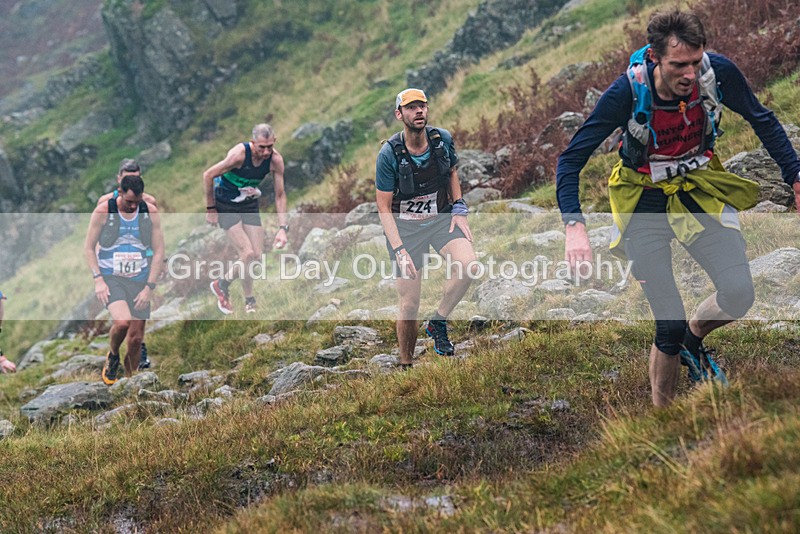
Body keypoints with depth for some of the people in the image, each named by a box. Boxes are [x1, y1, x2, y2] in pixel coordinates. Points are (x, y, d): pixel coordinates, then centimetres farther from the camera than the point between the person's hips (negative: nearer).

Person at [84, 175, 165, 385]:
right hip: (110, 277, -3)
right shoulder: (103, 211, -8)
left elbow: (159, 251, 1)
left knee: (136, 338, 3)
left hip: (139, 280, 3)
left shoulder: (150, 212, -3)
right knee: (122, 322, -28)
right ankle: (113, 356, 4)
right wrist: (98, 279, -11)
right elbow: (88, 248, 0)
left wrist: (149, 287, -5)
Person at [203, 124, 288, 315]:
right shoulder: (239, 154, -30)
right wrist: (211, 209, -12)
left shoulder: (276, 159, -15)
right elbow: (208, 175, -20)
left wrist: (283, 228, -13)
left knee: (257, 256, -1)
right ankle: (221, 285, 8)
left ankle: (249, 302, 20)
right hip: (226, 205, -5)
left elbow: (280, 195, -5)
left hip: (249, 205, 5)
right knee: (248, 254, -16)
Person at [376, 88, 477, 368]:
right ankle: (405, 365, 16)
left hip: (441, 218, 3)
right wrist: (399, 250, -22)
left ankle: (438, 322, -3)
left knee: (467, 265, -26)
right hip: (405, 225, -3)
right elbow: (384, 208, -13)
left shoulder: (443, 139, -7)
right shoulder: (389, 154, -18)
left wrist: (459, 208, 1)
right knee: (409, 305, -5)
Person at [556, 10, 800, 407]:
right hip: (645, 202, -3)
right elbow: (570, 160, -22)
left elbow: (762, 121, 2)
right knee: (670, 329, -8)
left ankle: (693, 339, 18)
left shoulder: (719, 73, -19)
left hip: (700, 193, 3)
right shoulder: (627, 92, -26)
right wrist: (575, 228, -35)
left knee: (738, 295, -16)